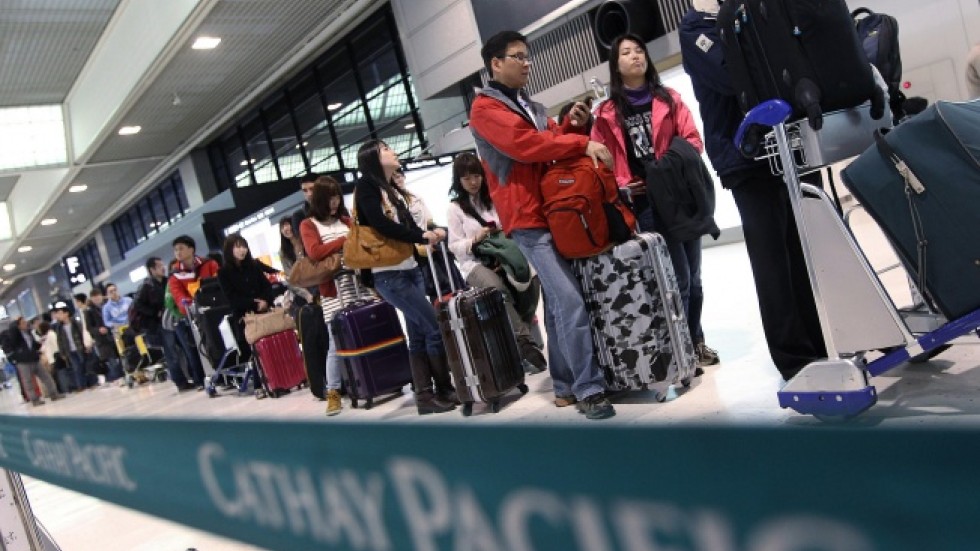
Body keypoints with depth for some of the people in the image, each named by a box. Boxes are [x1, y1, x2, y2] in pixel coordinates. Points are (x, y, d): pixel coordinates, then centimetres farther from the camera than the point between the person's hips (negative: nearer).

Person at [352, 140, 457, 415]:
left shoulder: (393, 189, 19)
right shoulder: (366, 184, -4)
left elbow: (410, 226, 12)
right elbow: (380, 224, -16)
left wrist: (432, 231, -9)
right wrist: (422, 237, -14)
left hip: (410, 270, 8)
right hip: (390, 275, -8)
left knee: (418, 334, 6)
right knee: (435, 329, -9)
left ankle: (424, 395, 11)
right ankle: (444, 391, 1)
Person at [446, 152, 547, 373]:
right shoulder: (455, 208, 8)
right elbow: (454, 246, 5)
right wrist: (475, 240, -14)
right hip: (475, 263, -2)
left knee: (531, 279, -32)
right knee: (499, 288, -38)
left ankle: (520, 338, -20)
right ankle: (525, 342, -35)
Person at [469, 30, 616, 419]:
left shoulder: (532, 107, 23)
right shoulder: (485, 107, -3)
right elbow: (524, 145, -17)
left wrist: (573, 125, 3)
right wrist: (583, 143, -15)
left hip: (555, 213, 8)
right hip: (529, 221, -8)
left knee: (558, 302, 10)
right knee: (569, 302, -15)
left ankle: (566, 384, 18)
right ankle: (588, 389, -10)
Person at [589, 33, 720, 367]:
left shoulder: (668, 98, 13)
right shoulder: (607, 114, 6)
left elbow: (692, 138, 5)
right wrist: (621, 186, -13)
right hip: (645, 203, -3)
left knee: (693, 274, 9)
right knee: (679, 277, -8)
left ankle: (695, 341, 24)